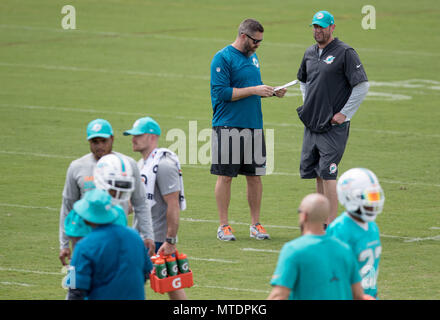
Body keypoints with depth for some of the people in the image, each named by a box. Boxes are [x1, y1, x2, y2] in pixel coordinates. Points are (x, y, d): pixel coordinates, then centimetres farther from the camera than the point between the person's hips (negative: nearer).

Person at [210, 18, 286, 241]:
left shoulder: (253, 58, 16)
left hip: (254, 125, 7)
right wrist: (254, 90, -17)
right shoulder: (222, 58, -8)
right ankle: (223, 226, 4)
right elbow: (222, 92, -16)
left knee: (255, 176, 7)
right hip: (228, 126, -7)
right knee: (225, 176, -2)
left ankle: (256, 225, 14)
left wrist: (271, 92, 6)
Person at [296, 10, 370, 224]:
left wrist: (344, 114, -13)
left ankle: (332, 224, -9)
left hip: (333, 126, -7)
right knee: (316, 173, 10)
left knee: (327, 174, -12)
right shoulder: (310, 54, 13)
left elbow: (362, 86, -13)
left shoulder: (345, 53, -9)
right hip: (311, 125, 7)